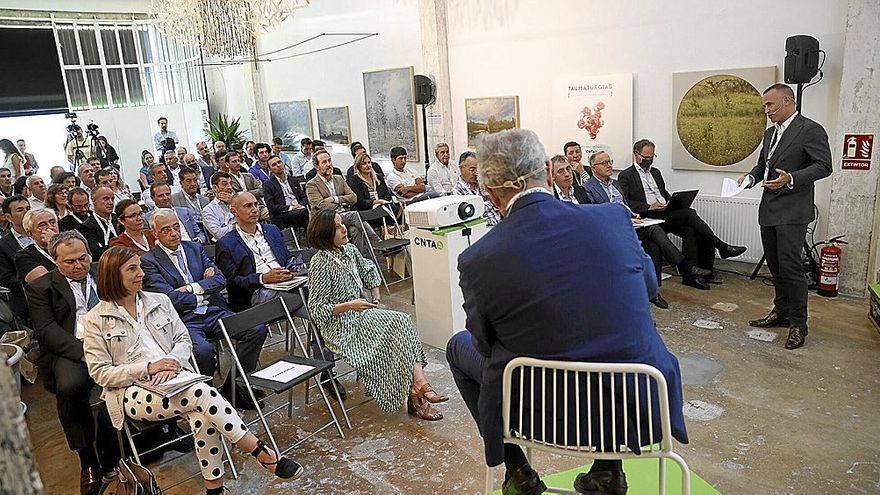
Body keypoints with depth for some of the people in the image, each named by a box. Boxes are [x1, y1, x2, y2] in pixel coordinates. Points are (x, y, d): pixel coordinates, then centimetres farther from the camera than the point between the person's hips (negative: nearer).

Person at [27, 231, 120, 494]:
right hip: (71, 350, -1)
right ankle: (87, 459, -12)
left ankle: (108, 453, -9)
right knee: (69, 387, -33)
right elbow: (46, 330, -2)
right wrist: (83, 352, -18)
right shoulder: (40, 287, 10)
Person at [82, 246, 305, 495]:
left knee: (203, 415, -31)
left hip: (176, 377, 4)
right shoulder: (95, 320, 2)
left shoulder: (160, 301, 13)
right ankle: (266, 456, -25)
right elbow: (100, 373, -1)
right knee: (202, 393, -31)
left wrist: (172, 362, -11)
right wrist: (148, 368, -14)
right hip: (133, 391, -3)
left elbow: (184, 340, 11)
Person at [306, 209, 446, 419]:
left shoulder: (349, 251, 6)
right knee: (397, 325, -24)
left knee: (403, 322, -19)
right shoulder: (320, 264, -16)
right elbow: (316, 309, -16)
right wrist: (349, 305, -24)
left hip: (360, 314, 7)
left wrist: (375, 297, 15)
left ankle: (419, 384, -27)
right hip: (339, 325, -7)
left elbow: (369, 270, 27)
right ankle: (416, 395, -21)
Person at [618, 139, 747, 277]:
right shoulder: (626, 176, 2)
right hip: (648, 216, -7)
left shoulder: (656, 172, 26)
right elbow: (624, 202, -10)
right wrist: (648, 207, -19)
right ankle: (722, 247, -17)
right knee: (689, 213, -24)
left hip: (666, 213, 7)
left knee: (689, 230, -22)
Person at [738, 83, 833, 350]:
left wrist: (791, 178, -27)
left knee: (789, 265, -10)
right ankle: (781, 312, 26)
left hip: (792, 212, -8)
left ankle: (798, 323, 1)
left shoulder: (811, 130, -9)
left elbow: (823, 166, -14)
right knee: (775, 265, 14)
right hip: (769, 209, 8)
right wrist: (750, 177, 4)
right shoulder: (770, 133, 16)